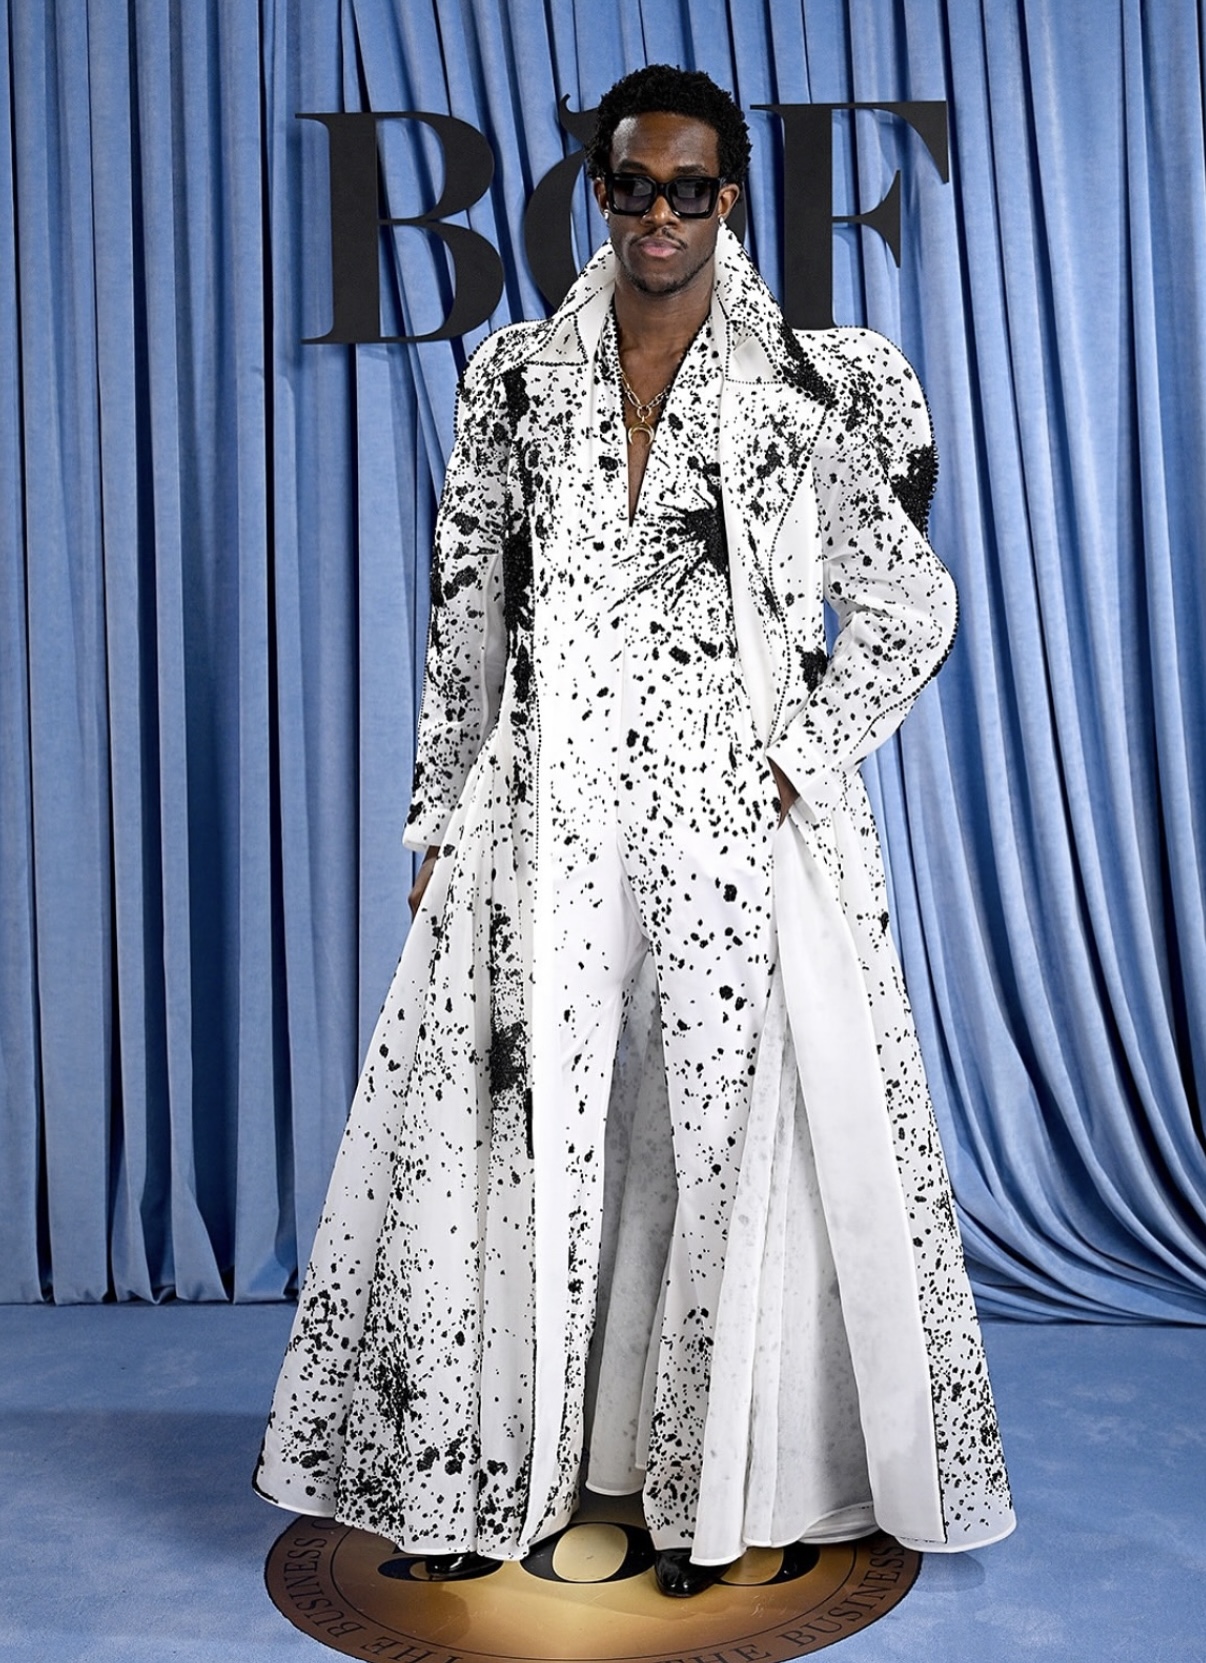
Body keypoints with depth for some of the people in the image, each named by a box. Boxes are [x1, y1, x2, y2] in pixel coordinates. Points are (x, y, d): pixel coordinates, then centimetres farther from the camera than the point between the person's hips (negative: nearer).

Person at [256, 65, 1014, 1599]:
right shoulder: (515, 375, 10)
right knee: (514, 1139, 5)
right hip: (546, 822, 2)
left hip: (737, 824, -1)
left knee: (730, 1141, 4)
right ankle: (488, 1480, 23)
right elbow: (464, 619, 11)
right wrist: (441, 824, 8)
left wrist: (799, 766, -4)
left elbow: (910, 615, 7)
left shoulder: (803, 388, 3)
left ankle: (718, 1489, 23)